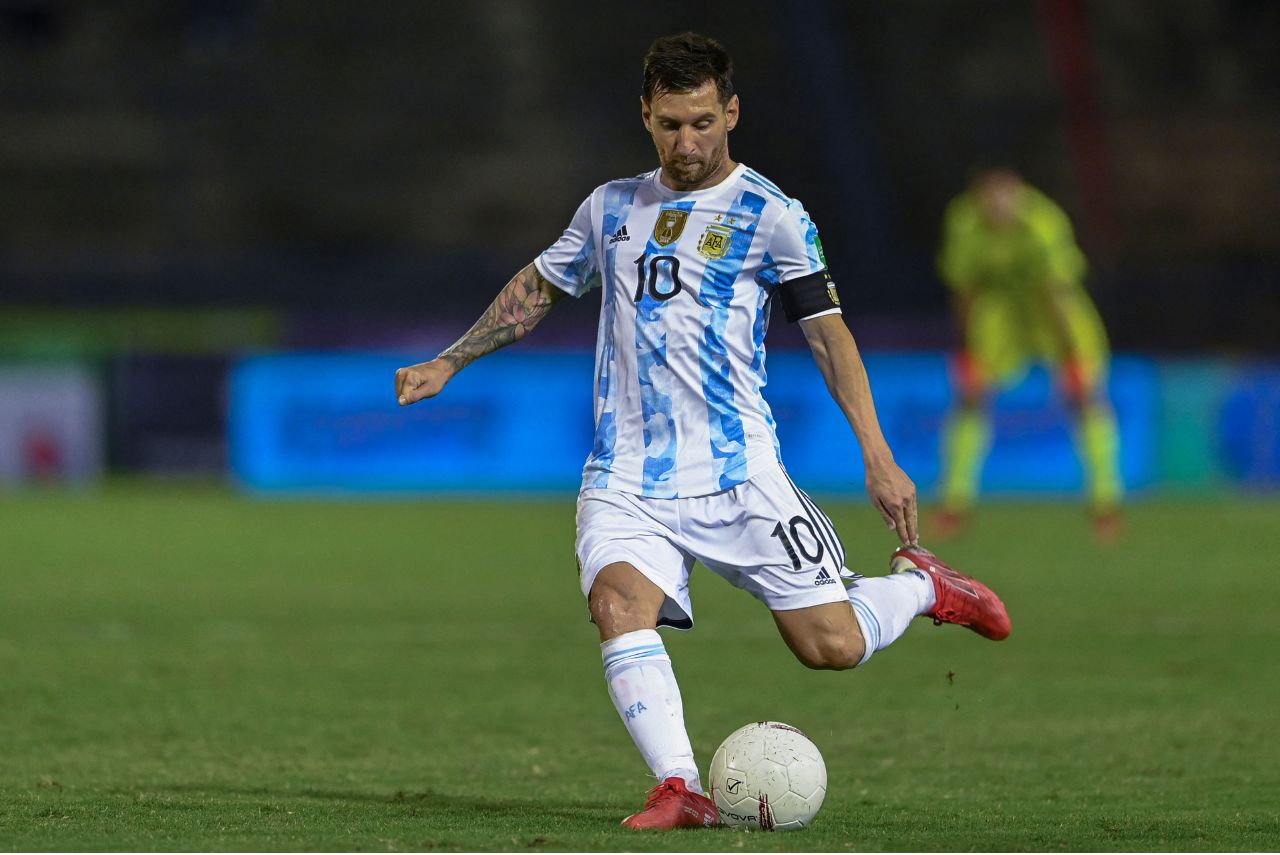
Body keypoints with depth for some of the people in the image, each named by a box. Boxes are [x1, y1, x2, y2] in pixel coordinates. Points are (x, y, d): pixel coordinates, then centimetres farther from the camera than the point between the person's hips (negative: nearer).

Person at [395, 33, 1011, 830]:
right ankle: (681, 789, -32)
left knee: (831, 645, -7)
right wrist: (446, 365, 24)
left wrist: (878, 458, -10)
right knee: (618, 604, -26)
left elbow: (829, 333, -3)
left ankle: (919, 583, 25)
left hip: (737, 475, -3)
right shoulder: (612, 207, 13)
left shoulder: (771, 215, -2)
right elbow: (537, 288, 28)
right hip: (626, 480, 3)